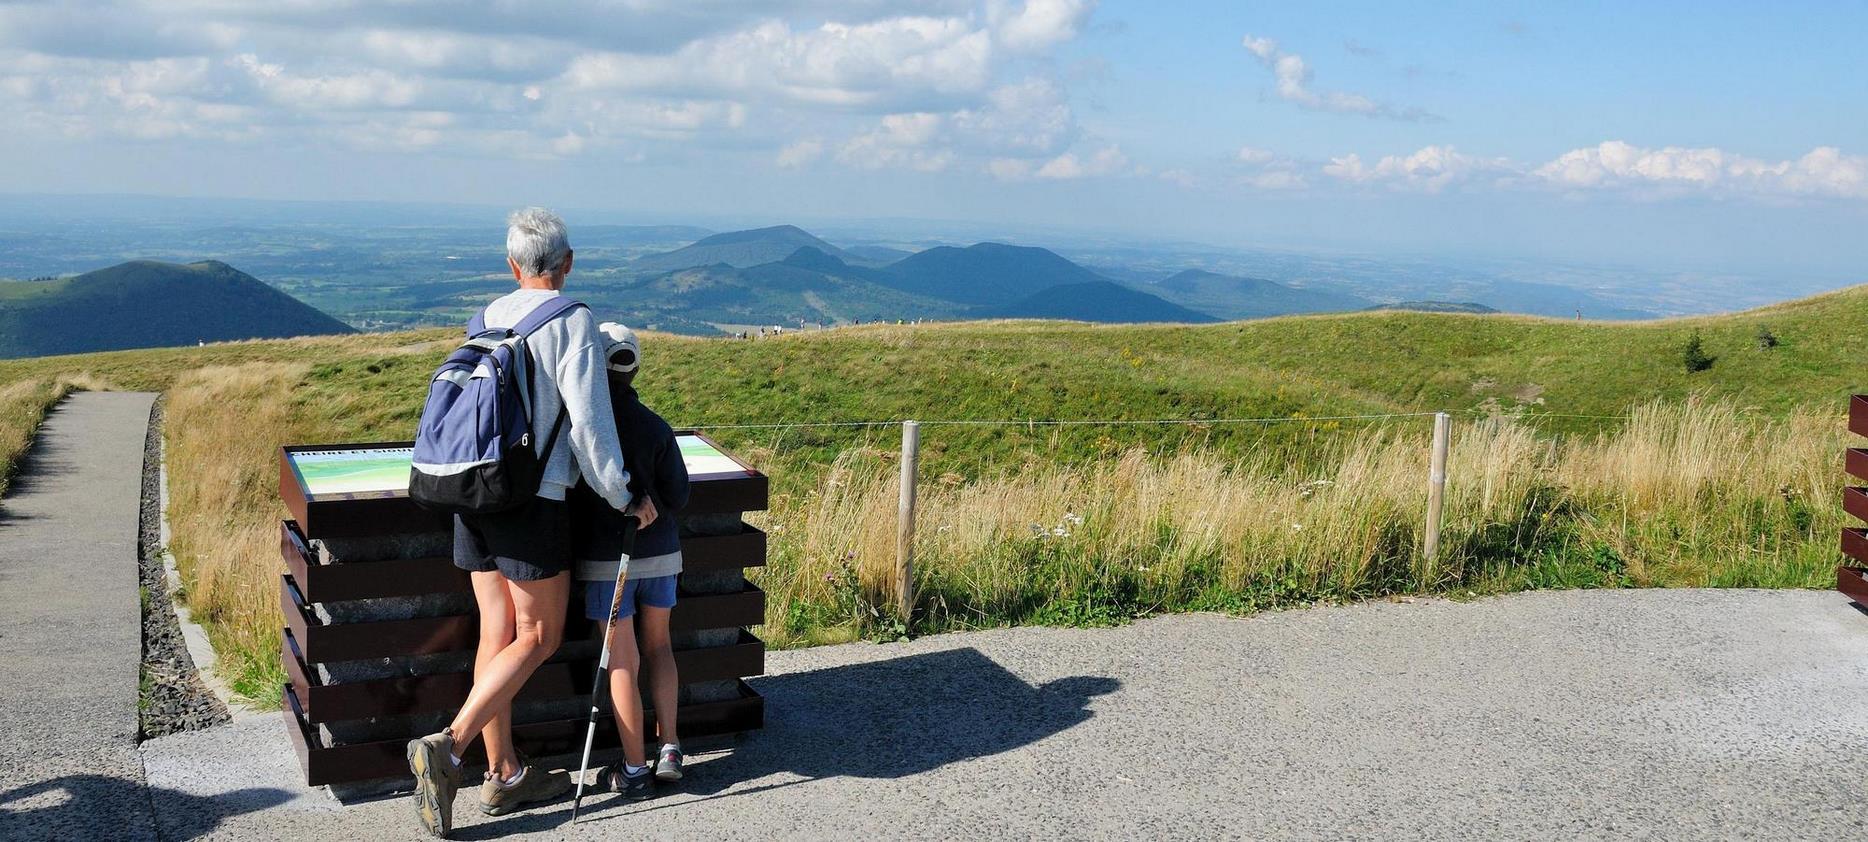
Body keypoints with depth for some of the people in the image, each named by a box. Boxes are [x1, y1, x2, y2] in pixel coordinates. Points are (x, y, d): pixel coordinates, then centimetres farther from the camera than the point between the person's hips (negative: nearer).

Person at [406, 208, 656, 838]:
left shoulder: (488, 319, 10)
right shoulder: (573, 321, -8)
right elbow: (588, 421, -14)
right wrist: (623, 498, -5)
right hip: (533, 500, -6)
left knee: (498, 634, 11)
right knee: (539, 640, 3)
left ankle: (505, 775, 19)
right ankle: (448, 747, -9)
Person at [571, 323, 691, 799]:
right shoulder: (655, 426, -3)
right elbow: (677, 495, -1)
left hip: (606, 557, -3)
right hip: (660, 551, 3)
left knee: (622, 661, 3)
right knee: (658, 645, 19)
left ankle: (634, 769, 9)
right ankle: (669, 750, 16)